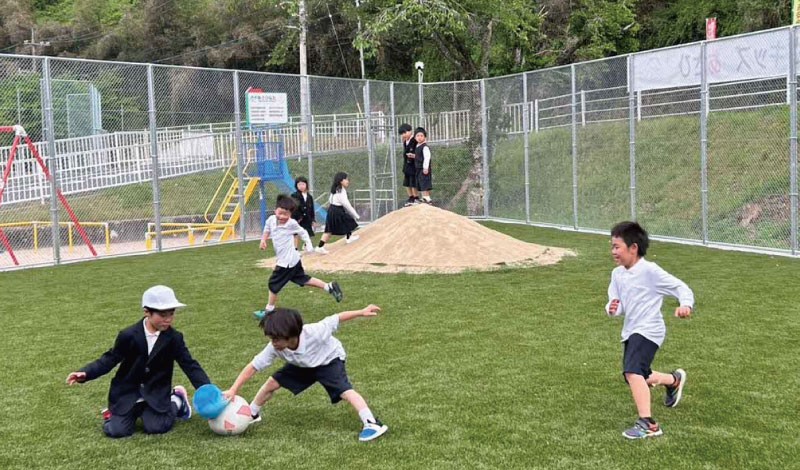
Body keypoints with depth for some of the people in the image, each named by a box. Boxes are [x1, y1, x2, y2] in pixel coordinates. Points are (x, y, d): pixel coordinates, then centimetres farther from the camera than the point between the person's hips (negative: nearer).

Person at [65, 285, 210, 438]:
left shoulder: (174, 338, -8)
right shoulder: (129, 335, -11)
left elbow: (190, 365, -8)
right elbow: (110, 359, -3)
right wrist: (85, 373, -18)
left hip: (156, 394, 0)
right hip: (128, 392, 0)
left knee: (156, 427, -19)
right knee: (116, 431, -15)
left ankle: (176, 401, 10)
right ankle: (135, 412, 17)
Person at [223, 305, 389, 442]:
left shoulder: (314, 332, -42)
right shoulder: (274, 348, -30)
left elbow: (336, 319, -30)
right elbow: (253, 366, -25)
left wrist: (362, 312, -30)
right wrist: (234, 390, -31)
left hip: (330, 360, -5)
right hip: (303, 365, 5)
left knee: (345, 390, -27)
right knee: (272, 383, -1)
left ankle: (372, 424, -30)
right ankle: (252, 415, 23)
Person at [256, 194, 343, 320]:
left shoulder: (291, 223, -18)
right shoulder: (271, 220, -2)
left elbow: (303, 232, -3)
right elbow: (267, 230, 19)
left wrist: (309, 245, -11)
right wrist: (263, 240, 3)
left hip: (286, 262, -8)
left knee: (273, 285, 2)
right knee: (304, 279, 18)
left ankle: (268, 310, 18)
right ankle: (330, 287, 24)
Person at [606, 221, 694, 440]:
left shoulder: (649, 270, -15)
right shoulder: (617, 274, 5)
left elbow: (680, 287, -14)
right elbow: (616, 304, 7)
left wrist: (686, 305, -34)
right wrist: (612, 308, -18)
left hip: (648, 330, -9)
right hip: (630, 331, 9)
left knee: (633, 372, -28)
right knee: (638, 378, 23)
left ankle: (647, 424, -27)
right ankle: (675, 379, 50)